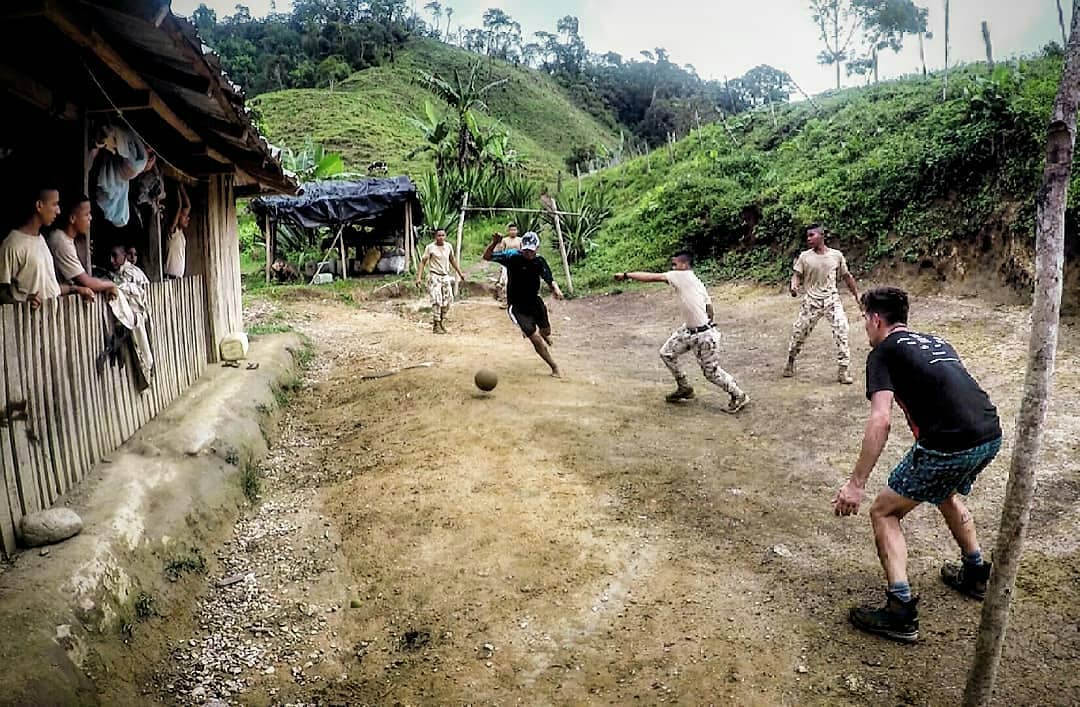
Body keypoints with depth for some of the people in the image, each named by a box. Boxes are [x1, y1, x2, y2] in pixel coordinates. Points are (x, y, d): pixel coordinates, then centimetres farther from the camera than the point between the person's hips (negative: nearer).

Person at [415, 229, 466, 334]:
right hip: (434, 276, -5)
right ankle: (436, 326, -7)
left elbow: (452, 260, 20)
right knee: (437, 301, -13)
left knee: (447, 301, 4)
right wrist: (419, 277, -14)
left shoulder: (449, 246, 6)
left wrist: (460, 273, 24)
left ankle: (441, 323, 19)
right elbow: (423, 262, -6)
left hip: (446, 276, 5)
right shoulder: (430, 247, -8)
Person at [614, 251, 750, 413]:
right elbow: (710, 310, 9)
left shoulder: (683, 276, -18)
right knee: (666, 353, 12)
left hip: (704, 335, -9)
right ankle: (684, 388, 27)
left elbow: (652, 277, -16)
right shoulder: (697, 282, 5)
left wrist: (626, 275, -10)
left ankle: (739, 396, 21)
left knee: (712, 372, 3)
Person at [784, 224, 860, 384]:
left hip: (832, 299, 0)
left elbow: (847, 277, 10)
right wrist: (794, 287, -25)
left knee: (841, 329, -15)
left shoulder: (836, 255, 0)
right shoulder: (804, 256, -2)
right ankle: (791, 361, 29)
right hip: (811, 300, 0)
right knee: (799, 331, 4)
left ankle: (844, 370, -8)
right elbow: (797, 275, -3)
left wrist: (857, 295, 12)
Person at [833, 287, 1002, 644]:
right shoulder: (938, 342, 23)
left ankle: (901, 613, 2)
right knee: (946, 492, 36)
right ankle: (975, 574, 49)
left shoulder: (883, 352, 0)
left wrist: (856, 483, -15)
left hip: (950, 445, -8)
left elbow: (880, 420, -13)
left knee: (884, 511, 7)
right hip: (991, 435, 8)